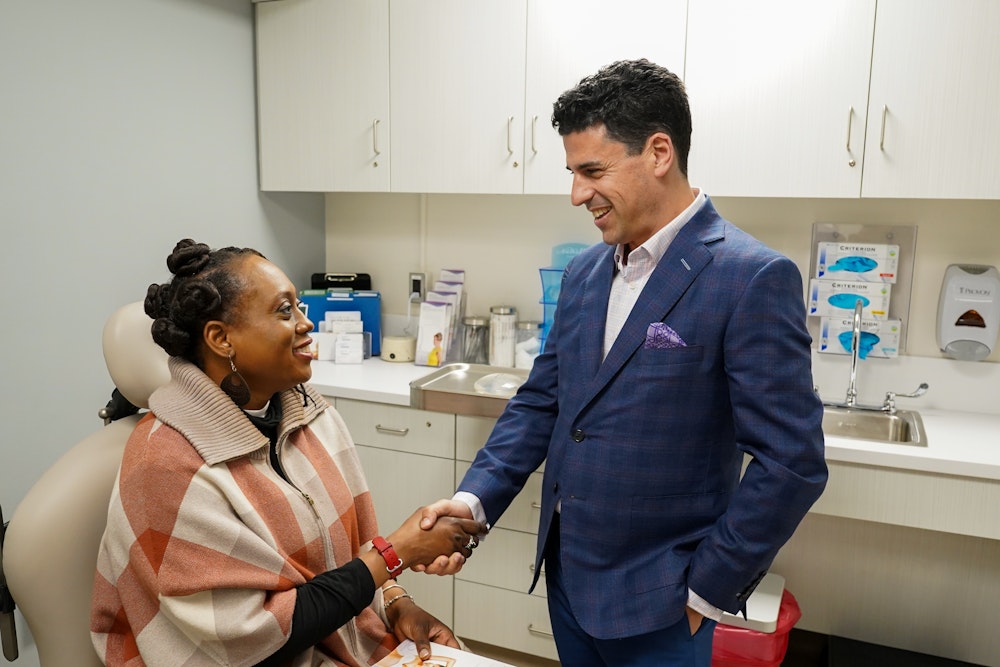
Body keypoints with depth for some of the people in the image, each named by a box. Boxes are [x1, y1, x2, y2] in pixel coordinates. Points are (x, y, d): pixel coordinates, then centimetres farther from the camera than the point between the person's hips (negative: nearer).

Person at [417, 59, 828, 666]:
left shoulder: (753, 278, -17)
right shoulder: (584, 272, 3)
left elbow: (792, 463, -17)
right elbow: (541, 402, 7)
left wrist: (705, 591, -11)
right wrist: (475, 499, -6)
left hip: (657, 605, -6)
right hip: (566, 576, 6)